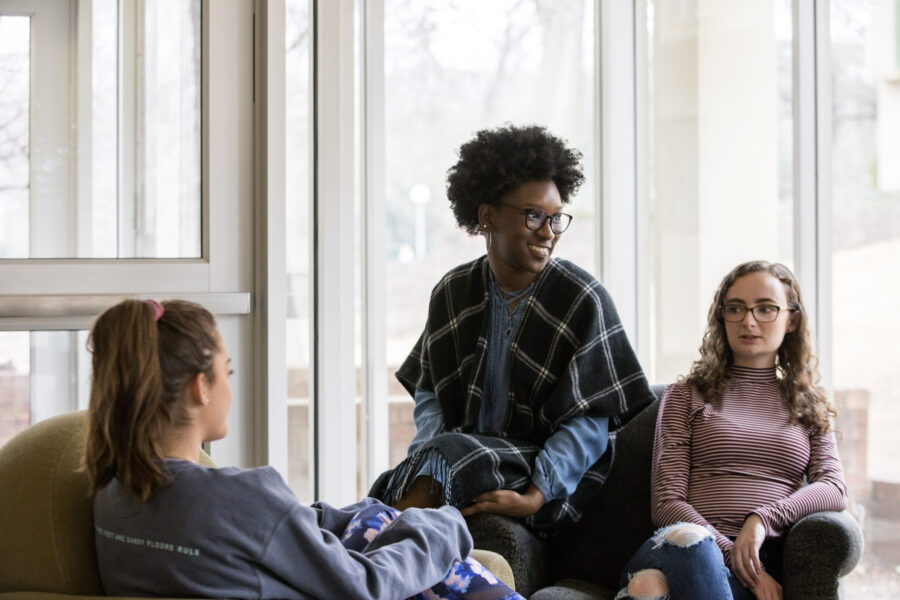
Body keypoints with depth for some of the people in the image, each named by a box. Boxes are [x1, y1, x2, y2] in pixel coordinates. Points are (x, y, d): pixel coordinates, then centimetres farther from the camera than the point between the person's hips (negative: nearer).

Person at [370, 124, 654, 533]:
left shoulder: (582, 299, -5)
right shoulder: (453, 293, 9)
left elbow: (590, 421, -10)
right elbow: (429, 392, 13)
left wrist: (534, 497, -23)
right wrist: (427, 450, -10)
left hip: (551, 472, -4)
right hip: (462, 447, 4)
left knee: (448, 454, -31)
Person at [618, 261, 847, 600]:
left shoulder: (810, 407, 27)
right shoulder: (685, 395, 20)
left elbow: (834, 490, 9)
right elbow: (667, 502, 8)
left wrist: (762, 520, -11)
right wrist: (733, 554, -10)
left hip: (767, 562, 0)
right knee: (685, 538, -43)